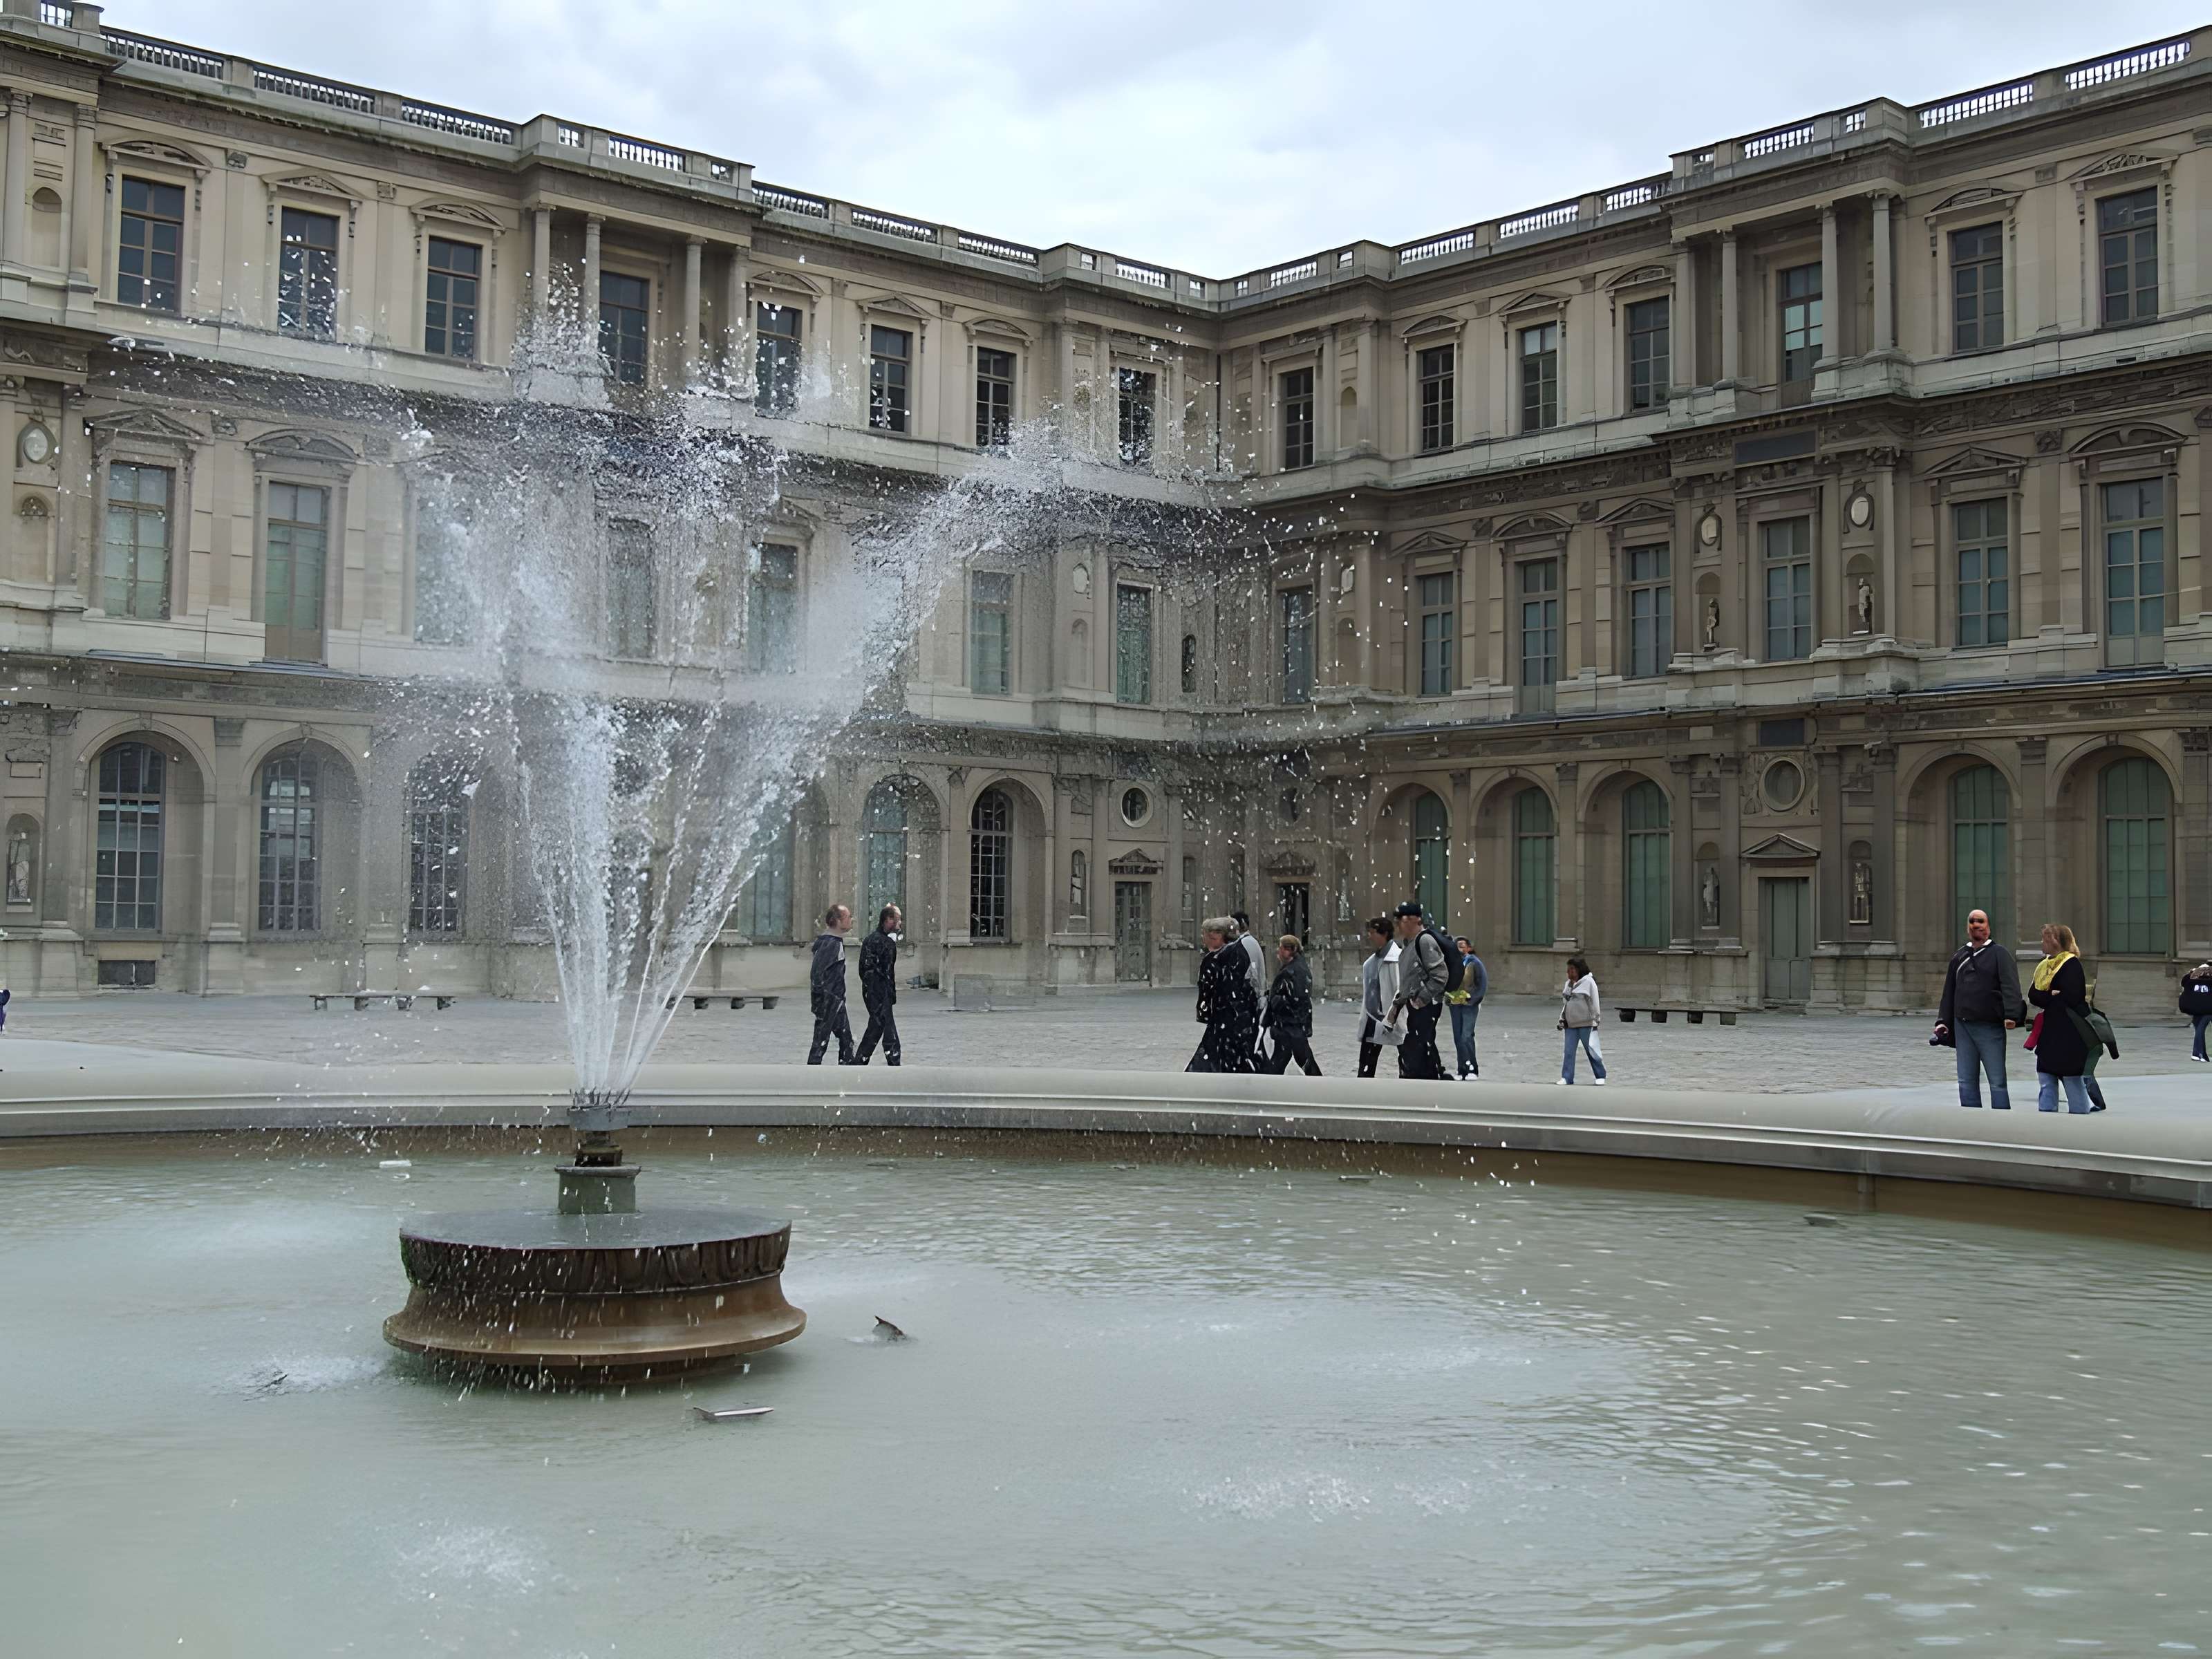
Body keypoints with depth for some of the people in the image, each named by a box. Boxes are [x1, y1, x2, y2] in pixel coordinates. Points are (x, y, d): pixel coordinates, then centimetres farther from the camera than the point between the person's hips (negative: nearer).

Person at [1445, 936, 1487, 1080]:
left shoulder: (1474, 963, -4)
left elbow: (1483, 984, -3)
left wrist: (1473, 1000, -10)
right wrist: (1447, 998, 3)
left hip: (1469, 1005, -5)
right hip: (1455, 1004, 5)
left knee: (1466, 1037, -13)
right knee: (1458, 1038, 5)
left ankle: (1472, 1070, -6)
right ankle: (1463, 1071, 11)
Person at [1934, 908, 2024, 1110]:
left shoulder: (1999, 953, 0)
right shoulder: (1959, 956, 16)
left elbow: (2010, 987, -12)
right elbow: (1949, 992, 19)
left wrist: (2011, 1016, -25)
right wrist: (1943, 1021, 12)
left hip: (1990, 1027, -5)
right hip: (1963, 1025, 5)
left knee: (1997, 1082, -4)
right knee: (1966, 1082, 7)